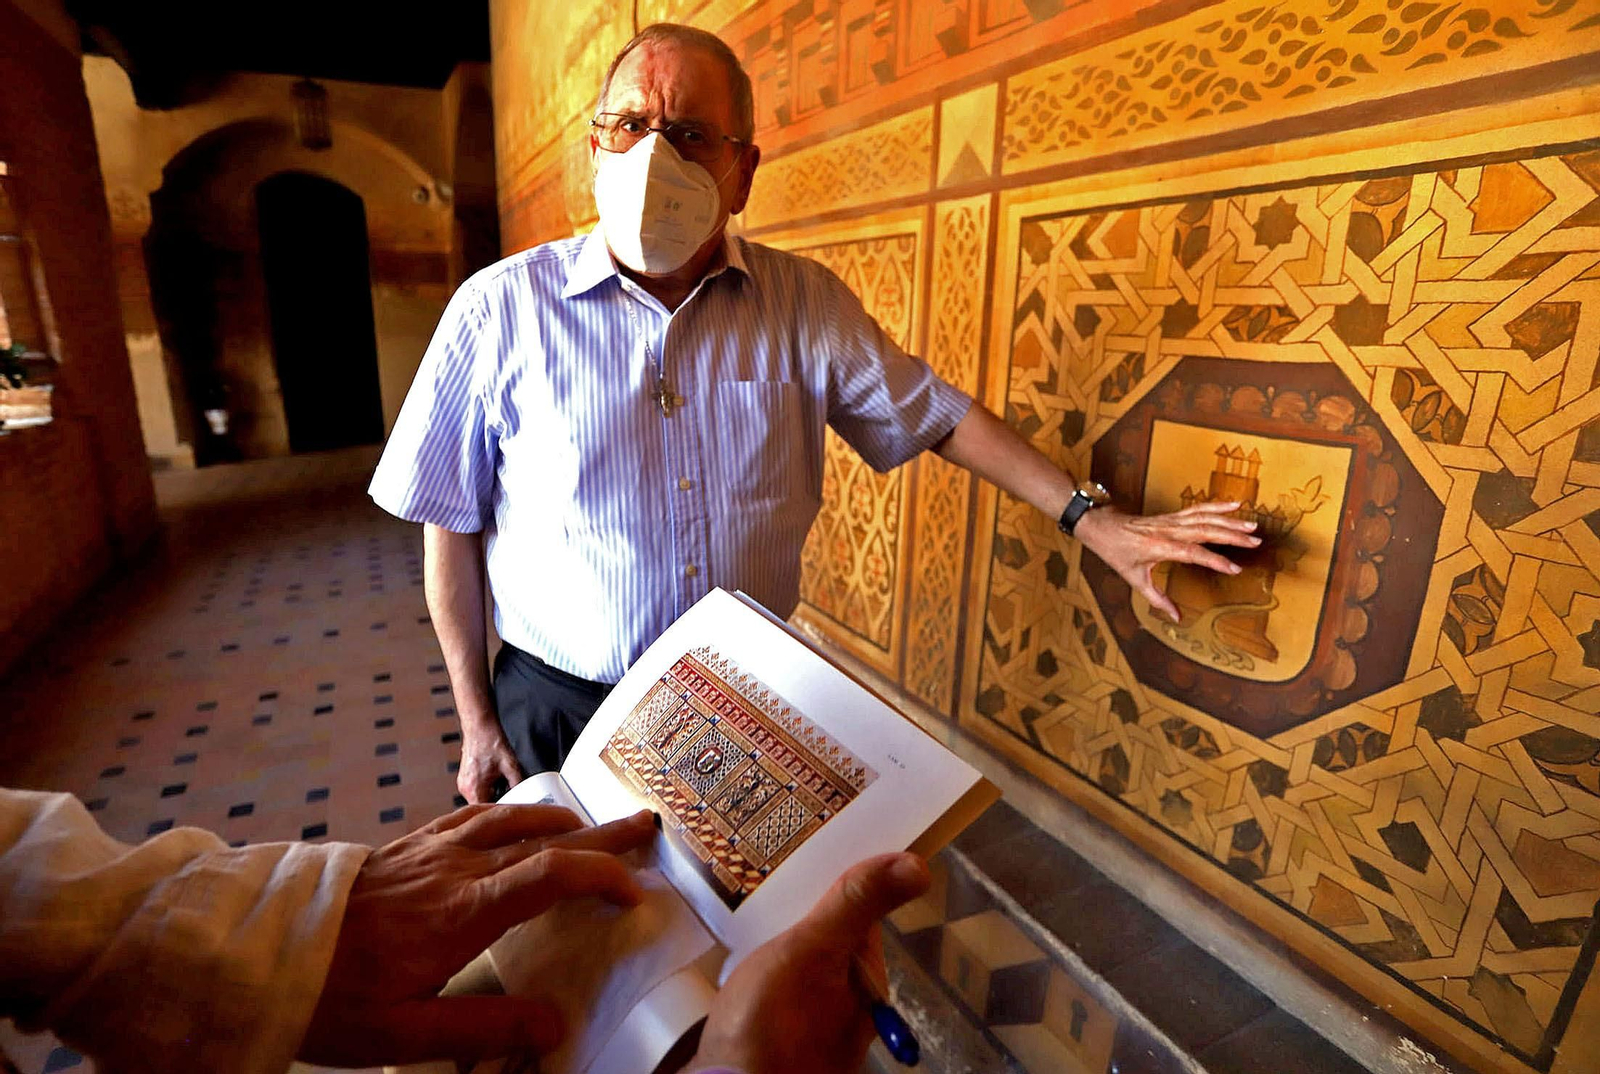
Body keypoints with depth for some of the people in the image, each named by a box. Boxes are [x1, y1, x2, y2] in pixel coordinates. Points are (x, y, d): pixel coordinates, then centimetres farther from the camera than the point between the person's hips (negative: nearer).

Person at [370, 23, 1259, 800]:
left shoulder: (807, 304, -5)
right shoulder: (501, 310, -10)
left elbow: (935, 414, 1)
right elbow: (451, 527, -4)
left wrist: (1091, 518, -5)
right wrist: (478, 719, 0)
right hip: (562, 709, -1)